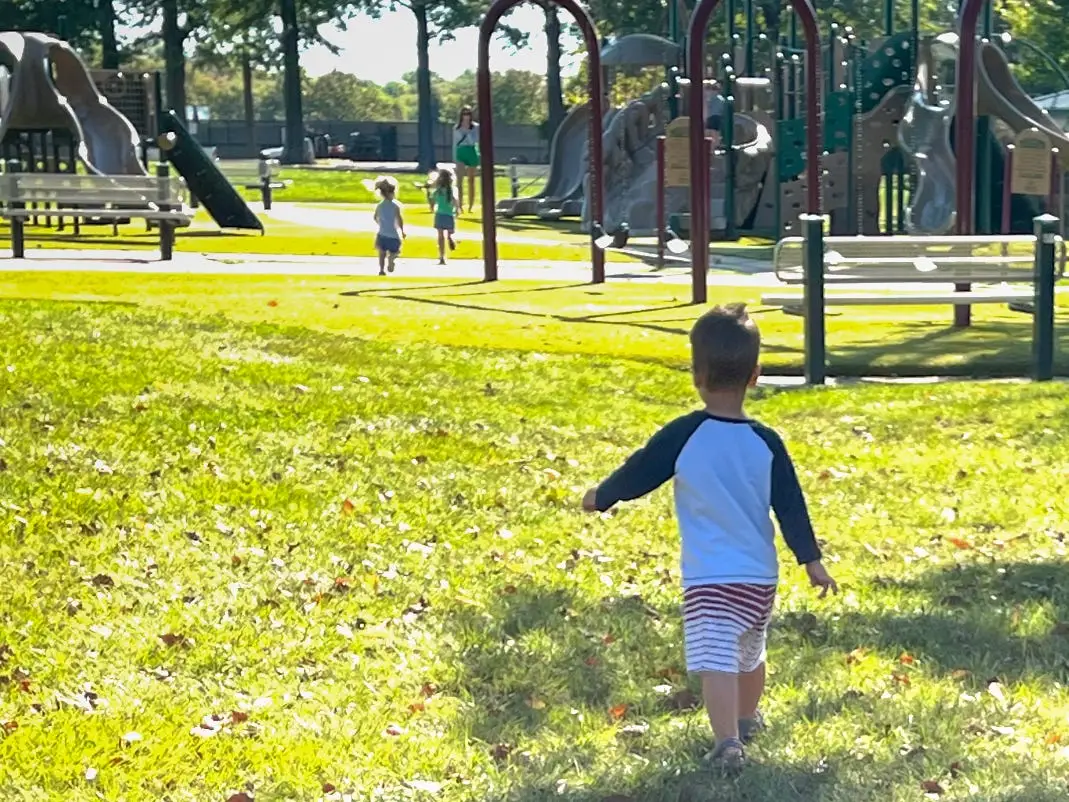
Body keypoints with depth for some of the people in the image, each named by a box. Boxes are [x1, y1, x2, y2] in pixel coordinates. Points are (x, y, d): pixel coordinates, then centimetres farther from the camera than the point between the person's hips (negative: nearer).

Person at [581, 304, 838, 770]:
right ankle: (747, 721, 46)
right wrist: (811, 561, 8)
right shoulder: (766, 443, -3)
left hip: (708, 578, -4)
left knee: (716, 662, -11)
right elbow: (791, 507, -1)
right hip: (760, 576, 4)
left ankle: (728, 743, -26)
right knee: (750, 656, 25)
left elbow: (636, 475, -3)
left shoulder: (682, 436, -12)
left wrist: (599, 498, 15)